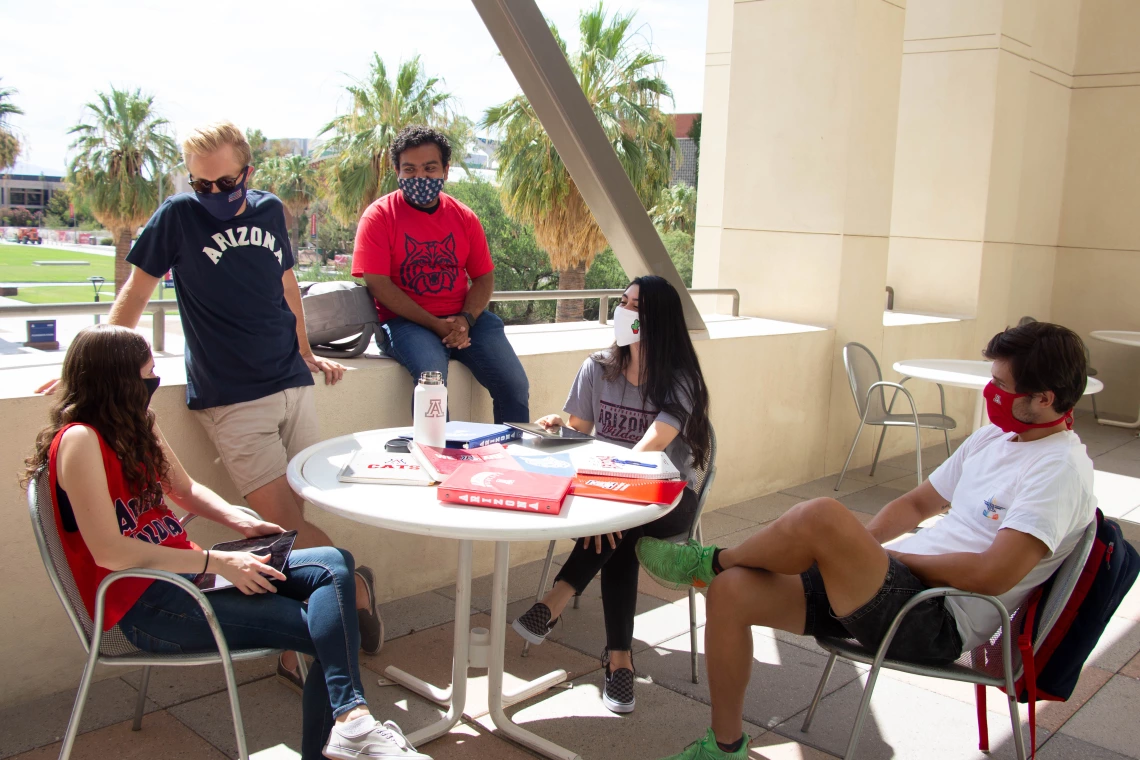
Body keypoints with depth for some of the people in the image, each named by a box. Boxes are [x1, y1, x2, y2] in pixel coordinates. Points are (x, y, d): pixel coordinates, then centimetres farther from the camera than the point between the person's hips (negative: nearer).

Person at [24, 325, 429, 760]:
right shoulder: (79, 440, -15)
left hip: (183, 573, 8)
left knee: (333, 565, -14)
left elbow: (185, 489, 23)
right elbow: (110, 552, -22)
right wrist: (216, 564, -21)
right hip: (145, 606, -8)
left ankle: (349, 721, -24)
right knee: (323, 630, -18)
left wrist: (241, 522, 4)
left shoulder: (136, 428, 11)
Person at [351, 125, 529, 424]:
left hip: (464, 318, 4)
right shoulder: (379, 216, -2)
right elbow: (378, 284, -9)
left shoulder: (464, 218, 10)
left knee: (515, 385, -12)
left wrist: (465, 320, -10)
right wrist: (436, 325, -15)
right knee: (432, 375, -33)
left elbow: (484, 276, 11)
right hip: (407, 321, -4)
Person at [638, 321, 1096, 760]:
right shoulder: (995, 437, 15)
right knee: (731, 590, -7)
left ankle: (710, 562, 0)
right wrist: (860, 549, 7)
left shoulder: (1062, 469, -12)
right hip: (898, 585, 9)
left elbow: (994, 574, -22)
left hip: (937, 624, -9)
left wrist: (894, 556, -9)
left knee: (820, 517, -31)